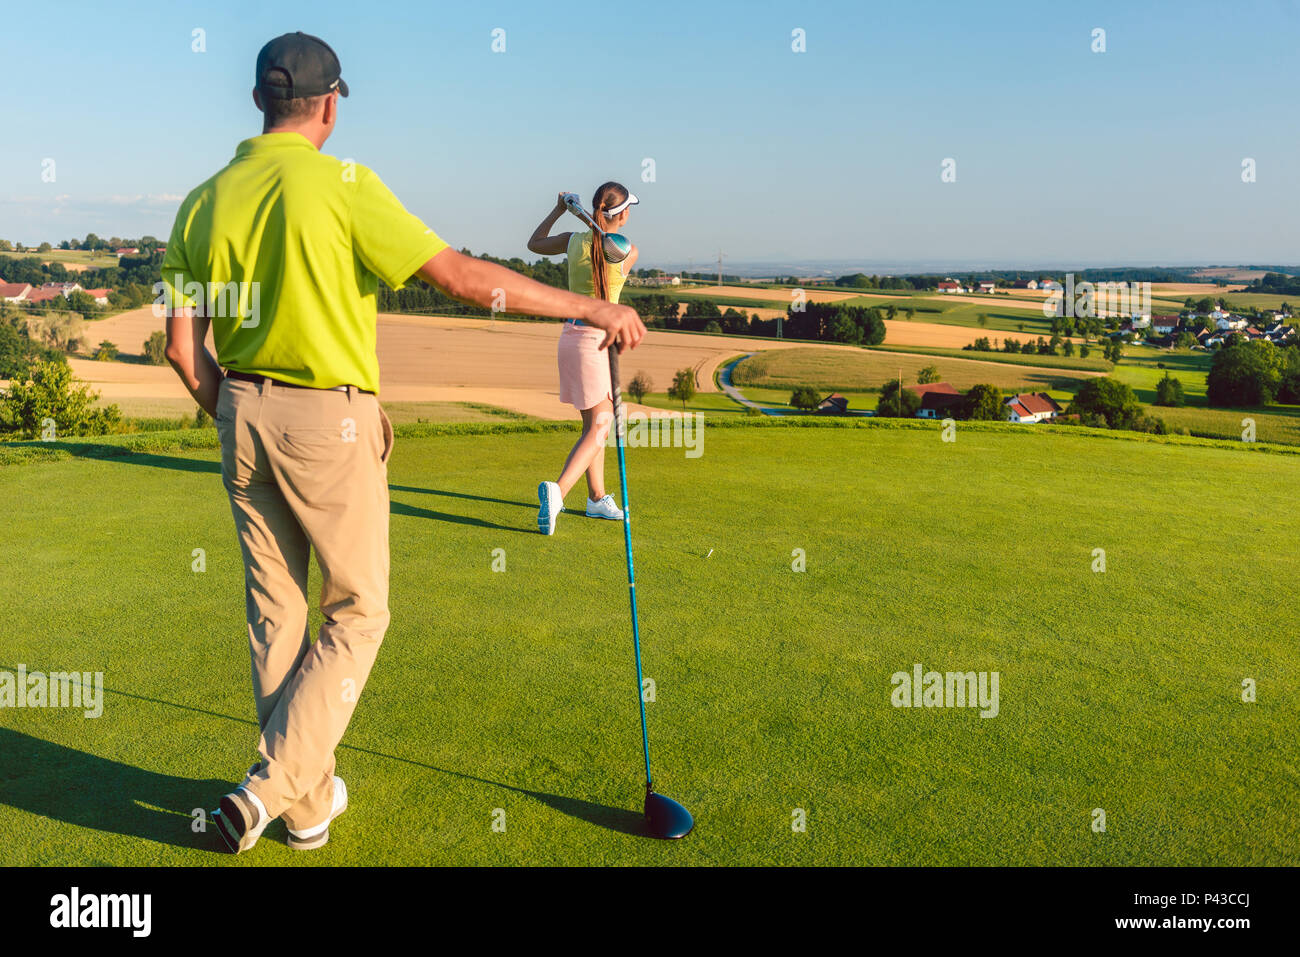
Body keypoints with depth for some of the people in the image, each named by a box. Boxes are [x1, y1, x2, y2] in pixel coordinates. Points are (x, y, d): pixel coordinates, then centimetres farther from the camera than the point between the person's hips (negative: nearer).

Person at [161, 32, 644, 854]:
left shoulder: (205, 201, 5)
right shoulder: (342, 186, -13)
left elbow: (183, 345, 4)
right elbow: (464, 277, -18)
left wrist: (234, 420, 18)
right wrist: (594, 309, -12)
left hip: (244, 415, 6)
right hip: (329, 423, -6)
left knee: (275, 612, 14)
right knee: (357, 610, 10)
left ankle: (310, 800, 26)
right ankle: (271, 786, 5)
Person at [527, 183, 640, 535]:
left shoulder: (575, 241, 2)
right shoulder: (629, 253, -10)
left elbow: (534, 243, 20)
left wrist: (559, 210, 28)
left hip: (569, 336, 7)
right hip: (597, 340, -7)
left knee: (596, 424, 17)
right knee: (598, 429, -5)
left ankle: (597, 498, 26)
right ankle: (557, 490, -25)